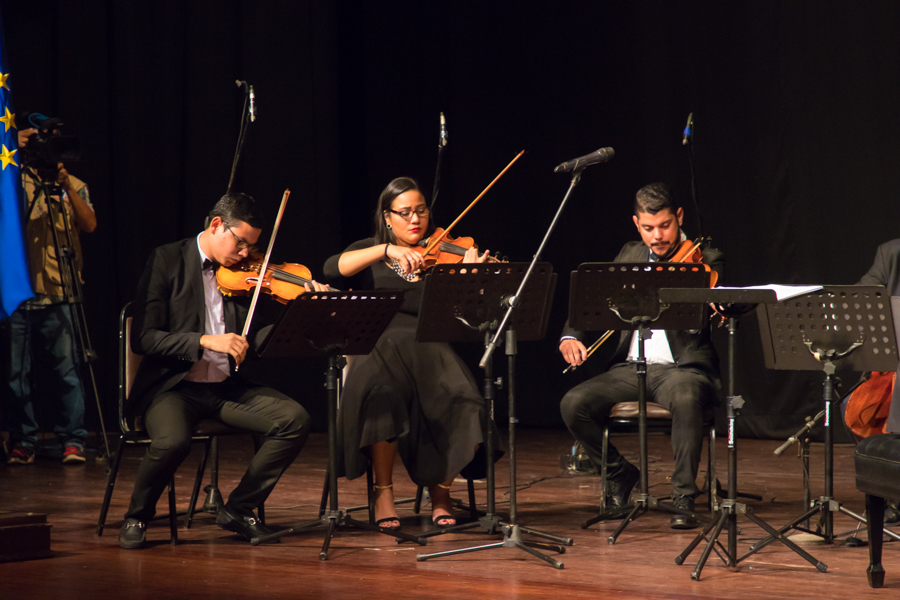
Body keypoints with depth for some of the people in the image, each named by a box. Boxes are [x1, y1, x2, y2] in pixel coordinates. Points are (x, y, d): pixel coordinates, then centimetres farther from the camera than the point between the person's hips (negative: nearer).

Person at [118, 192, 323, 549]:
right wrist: (205, 341, -24)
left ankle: (238, 509, 0)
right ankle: (137, 517, -4)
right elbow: (143, 338, -12)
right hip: (173, 386, -5)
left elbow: (252, 342, 5)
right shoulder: (167, 261, -5)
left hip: (225, 387, 5)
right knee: (171, 441, -35)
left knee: (295, 419, -16)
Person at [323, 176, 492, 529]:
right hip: (378, 352, -1)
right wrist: (387, 250, -19)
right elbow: (332, 269, -9)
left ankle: (440, 491, -10)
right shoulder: (369, 252, 15)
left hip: (429, 353, 1)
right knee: (383, 393, -35)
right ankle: (383, 492, -20)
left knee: (454, 401, -30)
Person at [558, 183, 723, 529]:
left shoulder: (704, 261, -1)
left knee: (685, 399, -40)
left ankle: (683, 497, -24)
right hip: (631, 368, 5)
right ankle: (620, 475, 5)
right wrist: (570, 336, -4)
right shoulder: (630, 256, 14)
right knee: (574, 404, -20)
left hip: (683, 367, -4)